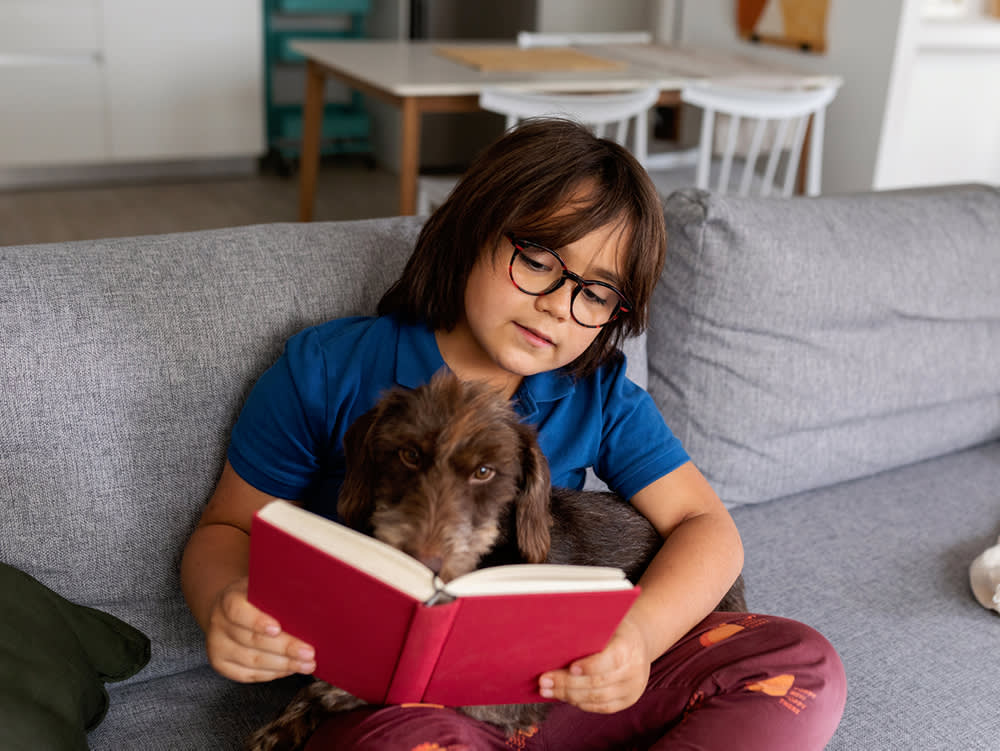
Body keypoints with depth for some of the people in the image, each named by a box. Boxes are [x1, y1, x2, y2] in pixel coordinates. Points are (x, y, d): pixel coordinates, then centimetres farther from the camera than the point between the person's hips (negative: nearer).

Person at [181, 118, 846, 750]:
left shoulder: (598, 393, 5)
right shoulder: (329, 369, -2)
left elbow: (706, 527, 1)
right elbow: (228, 531, 4)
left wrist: (637, 634, -22)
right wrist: (228, 609, -21)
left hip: (566, 683, 4)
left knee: (802, 665, -16)